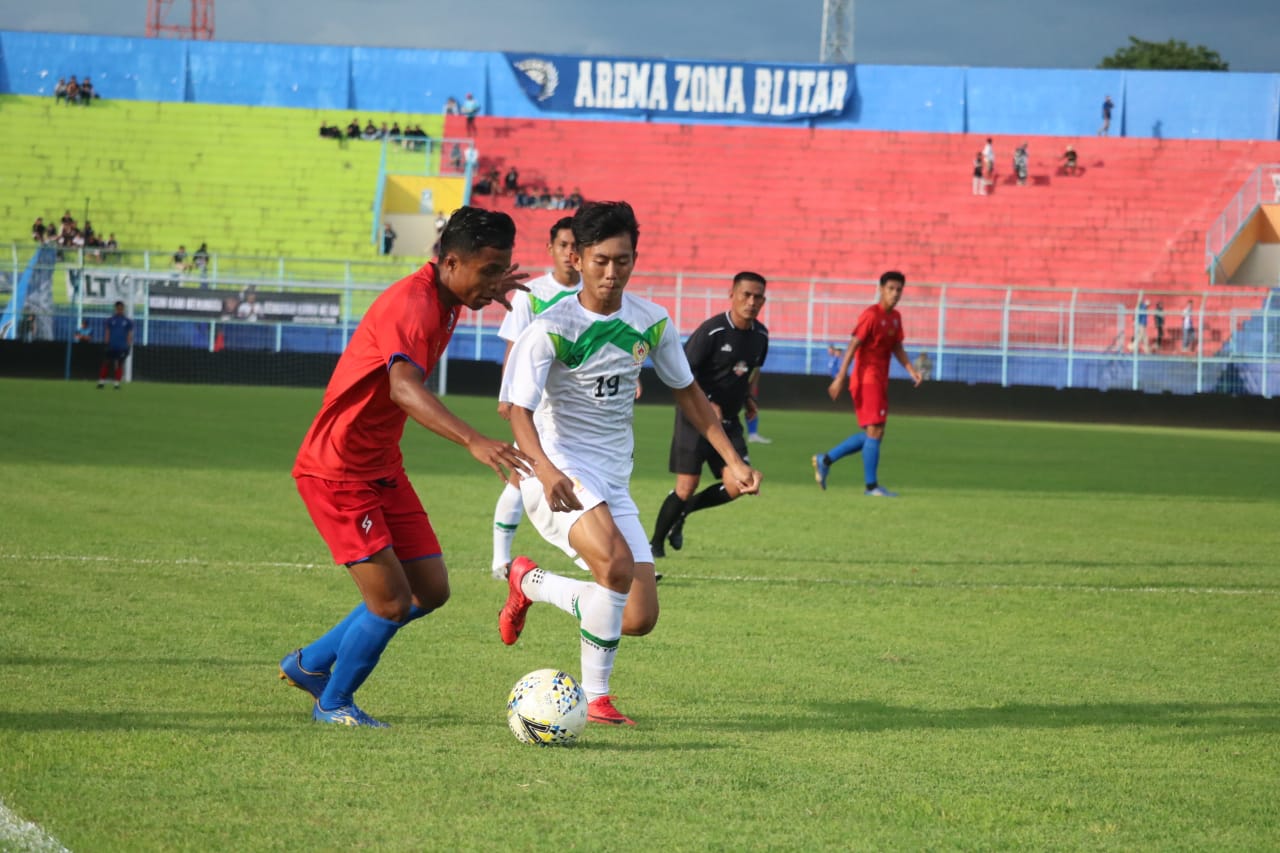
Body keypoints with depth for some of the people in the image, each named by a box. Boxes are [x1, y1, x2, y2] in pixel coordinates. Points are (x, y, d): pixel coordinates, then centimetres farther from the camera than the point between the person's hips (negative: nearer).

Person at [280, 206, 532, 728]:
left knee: (431, 590, 8)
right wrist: (473, 441, -58)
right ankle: (333, 704, 13)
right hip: (337, 472, -10)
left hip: (382, 468, 10)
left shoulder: (444, 300, 4)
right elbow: (404, 388, -45)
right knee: (391, 602, -11)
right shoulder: (411, 304, -26)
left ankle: (310, 664, 24)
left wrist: (488, 292, 25)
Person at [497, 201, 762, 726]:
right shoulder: (550, 328, -13)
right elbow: (519, 410, -20)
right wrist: (544, 468, -40)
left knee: (639, 620, 0)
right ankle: (597, 694, -11)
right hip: (560, 474, -6)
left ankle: (529, 584, 25)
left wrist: (732, 460, 7)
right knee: (617, 562, -33)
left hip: (612, 481, 6)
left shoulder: (650, 323, 3)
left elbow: (687, 391, 16)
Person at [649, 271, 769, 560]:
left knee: (736, 486, -8)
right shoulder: (711, 331, -17)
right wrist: (708, 404, -21)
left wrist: (748, 396, 11)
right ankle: (656, 542, 13)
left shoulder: (760, 335, 4)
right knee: (687, 487, -8)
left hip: (728, 421, 6)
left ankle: (683, 511, 18)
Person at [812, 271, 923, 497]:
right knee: (875, 431, -10)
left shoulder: (895, 317, 13)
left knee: (873, 434, 12)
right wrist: (840, 377, -22)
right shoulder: (871, 315, -13)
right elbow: (853, 345, -17)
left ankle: (825, 460, 20)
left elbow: (897, 348, 20)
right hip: (867, 379, -9)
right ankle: (871, 486, -5)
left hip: (880, 381, 9)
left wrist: (911, 370, 5)